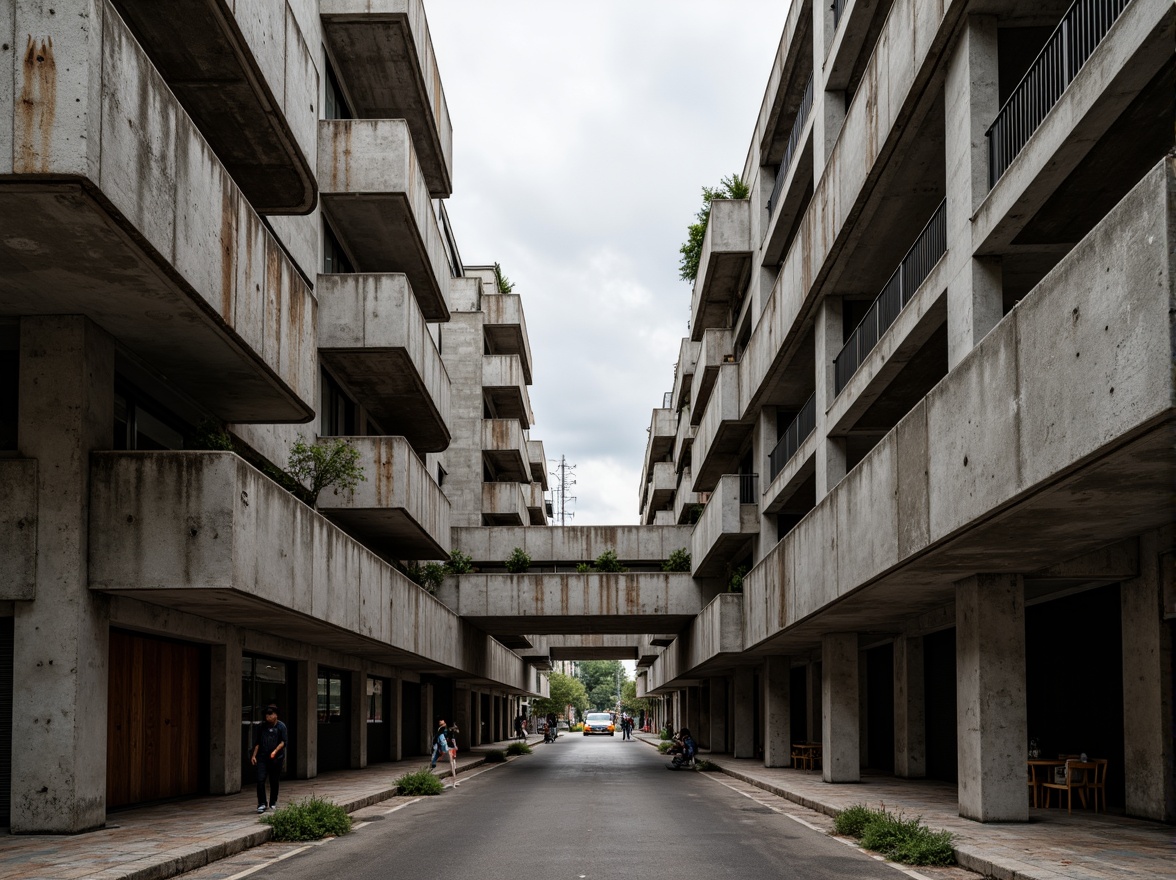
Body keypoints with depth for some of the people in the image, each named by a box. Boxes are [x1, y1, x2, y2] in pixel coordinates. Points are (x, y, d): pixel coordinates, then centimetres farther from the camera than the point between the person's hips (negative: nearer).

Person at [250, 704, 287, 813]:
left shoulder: (281, 726, 1)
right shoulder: (262, 727, 10)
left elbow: (283, 742, -5)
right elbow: (257, 743, 14)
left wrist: (275, 751, -19)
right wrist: (254, 755, 4)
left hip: (276, 758, -2)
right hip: (262, 757, 2)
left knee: (274, 781, 6)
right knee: (260, 780, -11)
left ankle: (273, 803, 22)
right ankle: (261, 804, -8)